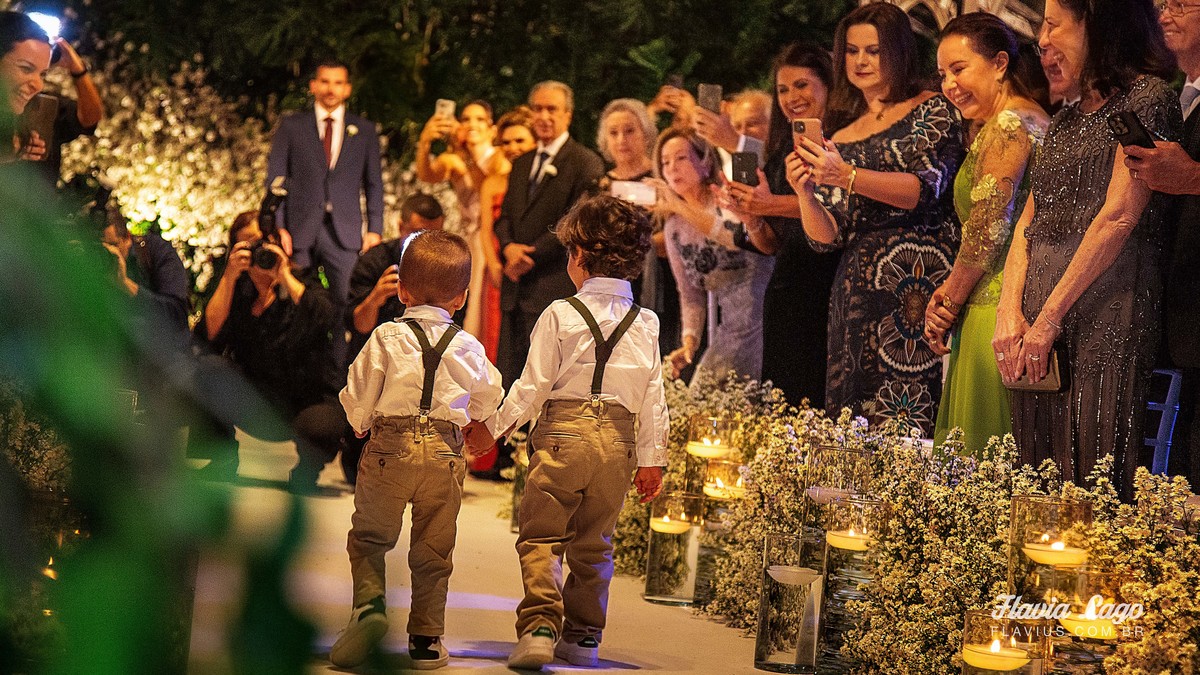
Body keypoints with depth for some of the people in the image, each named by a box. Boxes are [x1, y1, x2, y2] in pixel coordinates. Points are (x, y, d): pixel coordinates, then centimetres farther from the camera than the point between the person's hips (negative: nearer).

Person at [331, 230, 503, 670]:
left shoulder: (386, 337, -1)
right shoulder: (467, 348, 5)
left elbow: (357, 397, 0)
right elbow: (489, 398, 19)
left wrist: (363, 424, 22)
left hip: (390, 447, -2)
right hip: (445, 452, 2)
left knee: (369, 535, 10)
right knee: (433, 548, 10)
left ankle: (369, 605, -13)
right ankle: (426, 638, 12)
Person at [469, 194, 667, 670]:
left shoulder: (561, 315, -5)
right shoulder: (645, 324, 7)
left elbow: (533, 385, -2)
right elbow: (653, 398, 9)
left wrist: (494, 426, 9)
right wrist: (652, 458, 16)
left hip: (563, 432, -4)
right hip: (619, 440, 4)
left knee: (541, 537, -1)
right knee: (593, 543, 15)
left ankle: (539, 627, -17)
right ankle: (584, 635, 18)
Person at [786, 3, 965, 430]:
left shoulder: (932, 112, 6)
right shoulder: (839, 140, 19)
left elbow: (925, 188, -11)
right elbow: (826, 236, 14)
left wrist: (848, 178, -22)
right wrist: (804, 193, -6)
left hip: (921, 280, -5)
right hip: (857, 295, 5)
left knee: (906, 427, -15)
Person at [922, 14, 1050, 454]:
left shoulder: (1006, 126, -11)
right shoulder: (1030, 119, 19)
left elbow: (988, 231, -15)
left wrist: (948, 303, -3)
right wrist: (950, 295, 8)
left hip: (996, 313, -10)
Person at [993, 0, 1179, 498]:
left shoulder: (1148, 97, -3)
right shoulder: (1065, 120, 22)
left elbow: (1120, 216, -12)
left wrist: (1048, 318, -14)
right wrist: (1011, 312, 0)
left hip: (1105, 311, -8)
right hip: (1036, 322, 8)